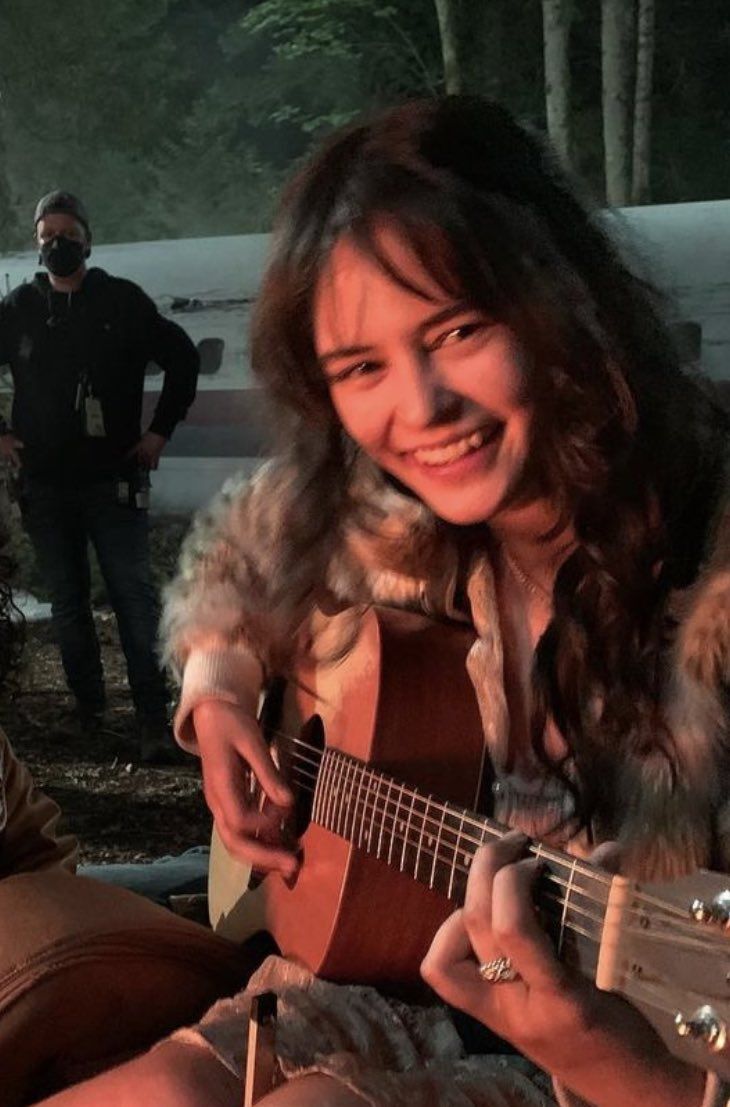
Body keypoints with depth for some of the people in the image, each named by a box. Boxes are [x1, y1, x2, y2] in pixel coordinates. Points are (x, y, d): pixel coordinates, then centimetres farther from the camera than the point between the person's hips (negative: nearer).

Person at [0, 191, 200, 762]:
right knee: (69, 603, 9)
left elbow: (183, 357, 8)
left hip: (114, 481, -2)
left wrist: (161, 430, 3)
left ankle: (155, 721, -6)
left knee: (135, 597, -6)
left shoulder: (123, 301, 1)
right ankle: (89, 712, 19)